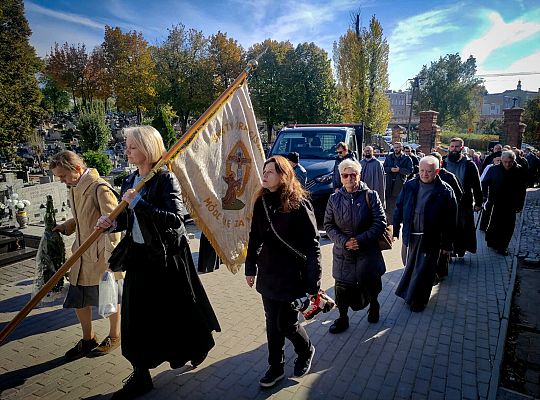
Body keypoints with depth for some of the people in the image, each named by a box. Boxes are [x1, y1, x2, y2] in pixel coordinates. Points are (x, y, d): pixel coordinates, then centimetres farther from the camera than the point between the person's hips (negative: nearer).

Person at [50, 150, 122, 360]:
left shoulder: (99, 188, -19)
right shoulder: (73, 188, 9)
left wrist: (111, 254, -26)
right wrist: (65, 227, 4)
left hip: (102, 256, -8)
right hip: (82, 254, 8)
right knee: (78, 299, 15)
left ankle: (114, 337, 31)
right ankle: (88, 339, 35)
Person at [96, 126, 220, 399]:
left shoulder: (166, 179, -14)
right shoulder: (129, 181, 8)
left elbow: (175, 218, -25)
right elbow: (129, 220, 14)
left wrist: (137, 203, -27)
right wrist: (111, 223, -7)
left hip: (166, 257, -6)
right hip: (139, 257, 7)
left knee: (176, 311, 10)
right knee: (136, 317, 10)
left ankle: (196, 348, 40)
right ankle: (140, 376, 26)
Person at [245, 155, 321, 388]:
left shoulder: (298, 204, -16)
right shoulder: (261, 202, 1)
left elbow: (312, 245, -16)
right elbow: (254, 237, 9)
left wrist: (313, 284, -17)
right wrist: (250, 268, 11)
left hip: (292, 276, -5)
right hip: (268, 274, 5)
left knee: (286, 324, 6)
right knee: (272, 323, 14)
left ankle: (306, 352, 37)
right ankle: (276, 367, 34)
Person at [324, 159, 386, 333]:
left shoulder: (370, 195, -6)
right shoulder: (334, 199, -1)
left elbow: (380, 222, -8)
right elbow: (328, 225, 1)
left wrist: (361, 239, -17)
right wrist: (344, 241, -14)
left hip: (368, 251, -1)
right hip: (342, 252, 1)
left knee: (371, 283, 15)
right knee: (342, 286, 5)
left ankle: (373, 306, 49)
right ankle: (343, 318, 28)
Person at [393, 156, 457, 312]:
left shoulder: (445, 191, -11)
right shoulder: (409, 186, -3)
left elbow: (450, 220, -8)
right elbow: (399, 208, 4)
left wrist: (447, 244, -6)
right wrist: (395, 230, 2)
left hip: (431, 239, -3)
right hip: (411, 235, 3)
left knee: (424, 270, 9)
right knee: (410, 266, 19)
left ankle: (418, 301, 28)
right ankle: (410, 294, 41)